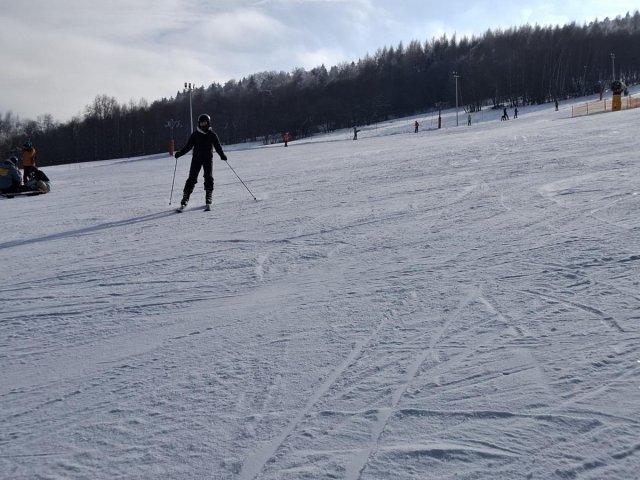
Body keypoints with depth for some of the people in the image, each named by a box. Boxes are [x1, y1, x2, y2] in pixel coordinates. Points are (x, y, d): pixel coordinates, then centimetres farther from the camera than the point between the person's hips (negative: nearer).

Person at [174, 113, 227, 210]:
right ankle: (184, 201, -5)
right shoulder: (195, 135, 4)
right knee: (192, 179, -6)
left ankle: (208, 202, -2)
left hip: (208, 158, 0)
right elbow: (188, 146, 6)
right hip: (196, 158, 0)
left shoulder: (212, 135, 4)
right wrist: (179, 153, -8)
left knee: (209, 179, -8)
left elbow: (218, 146, 3)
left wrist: (222, 155, -15)